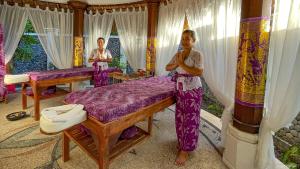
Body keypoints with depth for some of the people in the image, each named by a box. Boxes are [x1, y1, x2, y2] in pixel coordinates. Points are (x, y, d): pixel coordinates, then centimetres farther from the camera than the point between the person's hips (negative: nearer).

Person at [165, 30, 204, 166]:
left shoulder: (197, 55, -10)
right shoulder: (178, 54, 8)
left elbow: (199, 72, -23)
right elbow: (167, 68, 8)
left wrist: (182, 64, -23)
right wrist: (177, 63, -11)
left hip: (193, 91, -6)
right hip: (180, 90, 6)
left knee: (190, 120, 2)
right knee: (179, 118, 13)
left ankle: (185, 151, 13)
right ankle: (182, 143, 34)